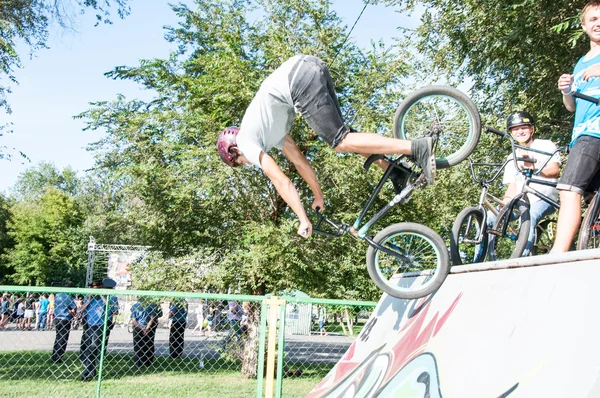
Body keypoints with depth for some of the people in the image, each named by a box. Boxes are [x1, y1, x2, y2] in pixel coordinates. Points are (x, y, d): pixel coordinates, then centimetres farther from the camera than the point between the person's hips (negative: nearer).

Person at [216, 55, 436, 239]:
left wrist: (303, 220, 10)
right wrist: (319, 196, 44)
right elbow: (301, 161, 37)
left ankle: (416, 147, -21)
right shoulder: (270, 133, 32)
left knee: (340, 141, -9)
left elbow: (281, 181, 6)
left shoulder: (246, 141, 12)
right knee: (340, 135, 17)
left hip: (298, 79, -8)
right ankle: (394, 171, 10)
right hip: (312, 66, 8)